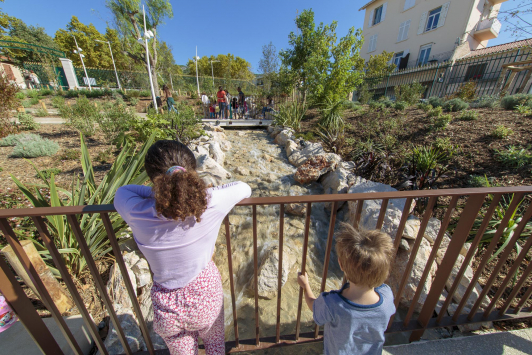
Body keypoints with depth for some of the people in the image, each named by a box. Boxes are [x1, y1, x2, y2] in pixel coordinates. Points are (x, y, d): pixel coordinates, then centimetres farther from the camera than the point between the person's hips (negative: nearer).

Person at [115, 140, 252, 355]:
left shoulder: (136, 214, -26)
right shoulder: (210, 204, -29)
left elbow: (122, 191, -2)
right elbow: (244, 188, -9)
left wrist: (157, 193, -11)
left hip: (167, 306, 1)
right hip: (206, 296, 0)